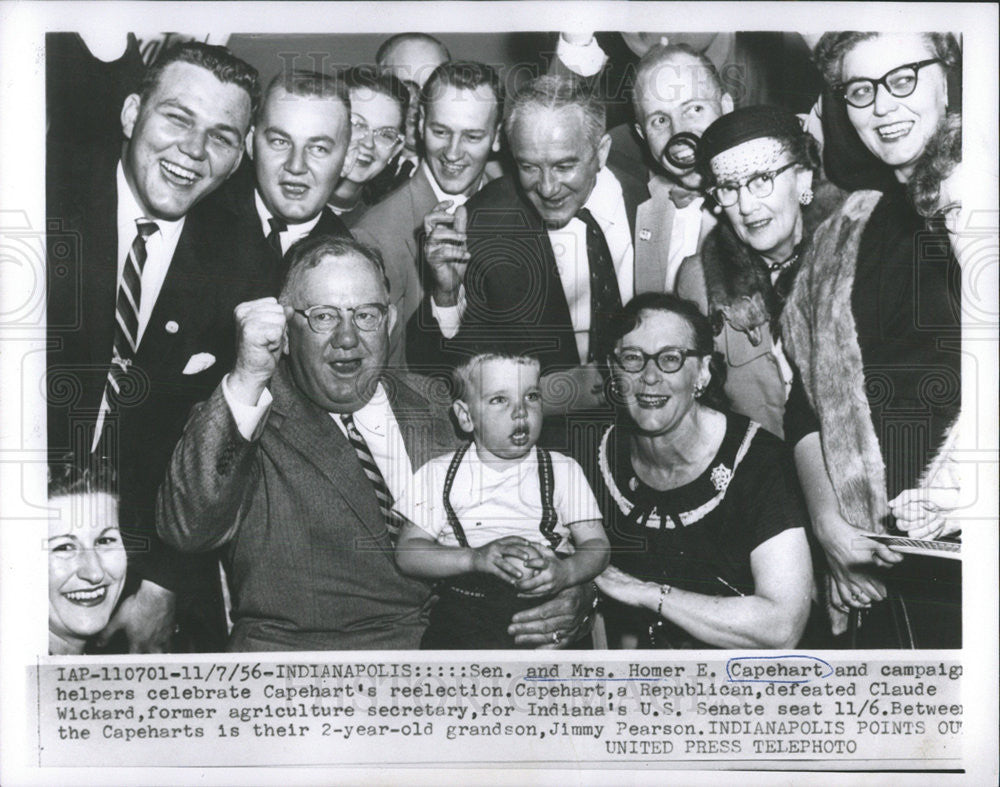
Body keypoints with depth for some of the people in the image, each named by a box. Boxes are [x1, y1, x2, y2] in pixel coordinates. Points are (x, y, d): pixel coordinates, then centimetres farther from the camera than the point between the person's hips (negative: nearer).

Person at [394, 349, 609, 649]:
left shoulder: (564, 471, 15)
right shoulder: (439, 474, 12)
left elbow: (597, 545, 9)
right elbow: (407, 553, 4)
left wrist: (566, 571, -15)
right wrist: (475, 558, -13)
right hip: (467, 607, 0)